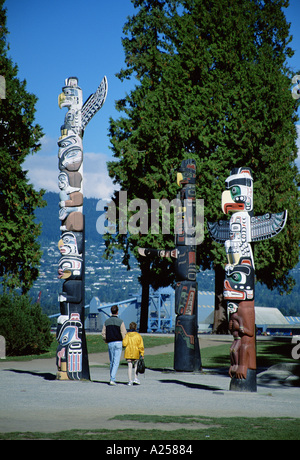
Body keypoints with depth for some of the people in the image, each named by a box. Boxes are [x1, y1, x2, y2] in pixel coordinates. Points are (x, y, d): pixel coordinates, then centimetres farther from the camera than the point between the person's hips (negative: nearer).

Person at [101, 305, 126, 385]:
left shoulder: (107, 321, 5)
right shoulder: (120, 321, -7)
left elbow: (103, 333, 5)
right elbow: (124, 333, -8)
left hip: (110, 343, 4)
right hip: (118, 343, -4)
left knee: (111, 362, 14)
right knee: (116, 362, -6)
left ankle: (112, 378, 17)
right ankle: (112, 379, -16)